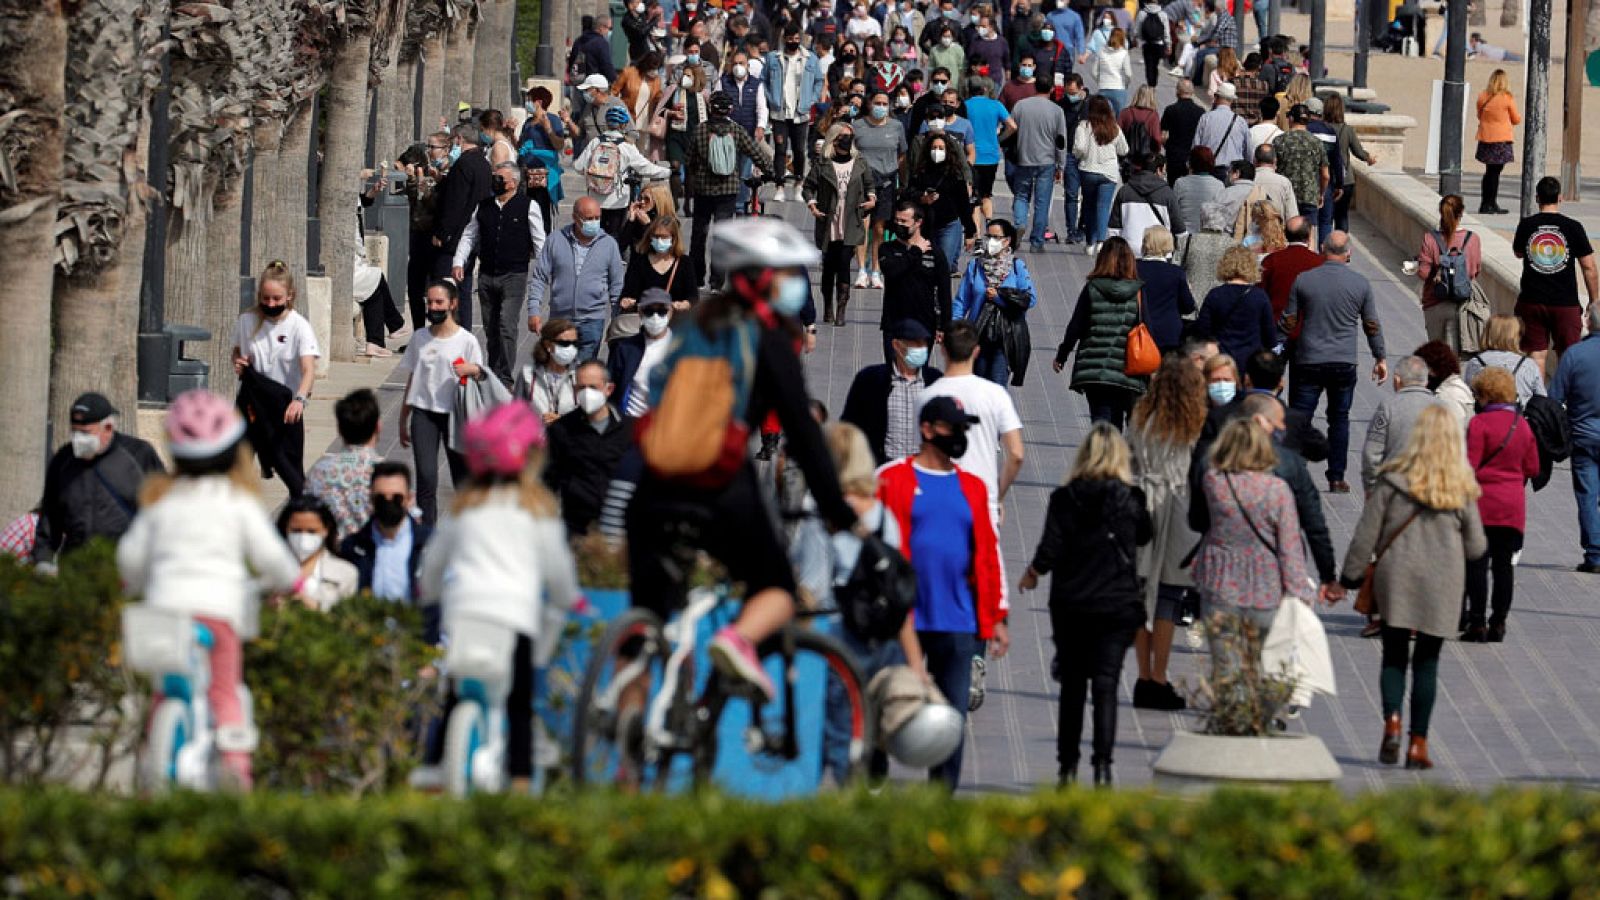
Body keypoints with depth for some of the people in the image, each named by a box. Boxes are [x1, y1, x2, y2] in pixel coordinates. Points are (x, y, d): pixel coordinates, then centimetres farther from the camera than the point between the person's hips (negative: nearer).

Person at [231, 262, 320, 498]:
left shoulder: (299, 326, -12)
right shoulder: (247, 322, 0)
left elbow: (308, 369, -23)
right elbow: (237, 352, 18)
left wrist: (300, 399, -42)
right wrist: (237, 364, -8)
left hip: (286, 407, -3)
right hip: (252, 404, 3)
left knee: (291, 468, 1)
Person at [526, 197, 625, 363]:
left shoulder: (609, 244, 1)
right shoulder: (556, 240, 0)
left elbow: (616, 286, 8)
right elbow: (539, 278, 2)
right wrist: (534, 311, -5)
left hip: (592, 320, -1)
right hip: (559, 318, 1)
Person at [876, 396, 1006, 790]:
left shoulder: (972, 487, 13)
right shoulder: (892, 479, 1)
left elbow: (987, 554, 14)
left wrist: (996, 618, 11)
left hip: (958, 623, 3)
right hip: (901, 621, -3)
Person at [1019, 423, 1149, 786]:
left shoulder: (1064, 498, -6)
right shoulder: (1129, 499, -4)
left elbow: (1050, 550, -9)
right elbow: (1143, 537, 14)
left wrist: (1032, 573, 10)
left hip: (1071, 605, 1)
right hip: (1117, 605, -1)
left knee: (1072, 685, 12)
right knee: (1106, 687, -2)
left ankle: (1068, 766, 14)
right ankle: (1102, 766, -14)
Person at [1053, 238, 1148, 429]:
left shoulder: (1092, 288, -3)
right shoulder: (1137, 291, -1)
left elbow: (1075, 327, 0)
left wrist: (1061, 356, 13)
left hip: (1093, 370, -1)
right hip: (1126, 375, 1)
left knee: (1100, 420, -4)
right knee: (1116, 422, 15)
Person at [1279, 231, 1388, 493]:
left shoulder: (1303, 281, -3)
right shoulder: (1360, 284, -1)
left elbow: (1288, 322, 2)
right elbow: (1372, 325, 7)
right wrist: (1380, 358, 19)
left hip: (1308, 362, -1)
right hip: (1344, 363, 1)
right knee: (1339, 420, 12)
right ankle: (1336, 478, 11)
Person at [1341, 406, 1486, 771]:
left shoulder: (1393, 480, -5)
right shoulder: (1462, 488, -2)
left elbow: (1366, 534, -4)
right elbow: (1476, 546, 3)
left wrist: (1351, 575, 7)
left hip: (1396, 579, -1)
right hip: (1442, 583, 1)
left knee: (1394, 656, 11)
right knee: (1427, 661, 8)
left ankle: (1392, 720, -13)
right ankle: (1418, 743, 5)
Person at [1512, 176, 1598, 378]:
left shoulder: (1526, 225, -3)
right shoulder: (1573, 227, -7)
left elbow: (1518, 253, 18)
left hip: (1531, 301, 1)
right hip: (1565, 304, -1)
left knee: (1536, 355, 6)